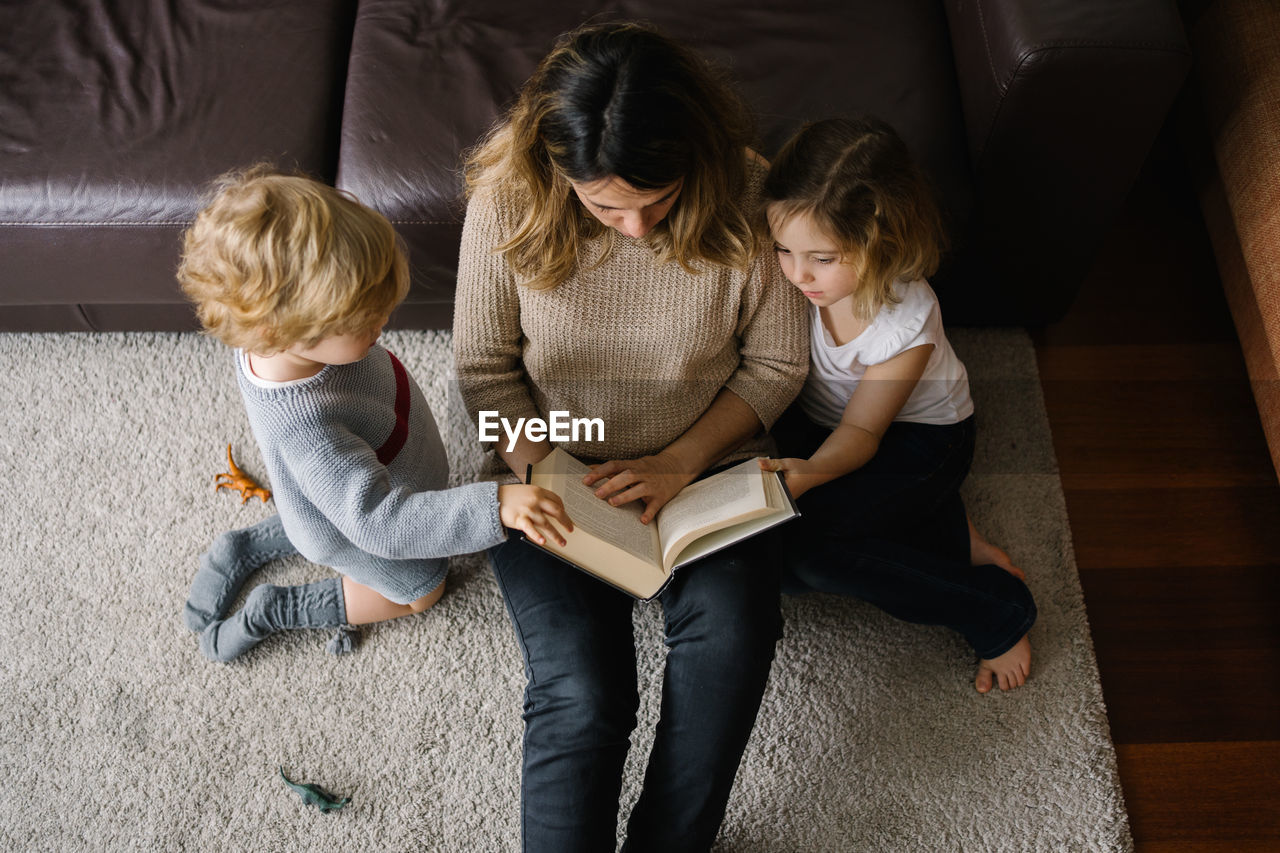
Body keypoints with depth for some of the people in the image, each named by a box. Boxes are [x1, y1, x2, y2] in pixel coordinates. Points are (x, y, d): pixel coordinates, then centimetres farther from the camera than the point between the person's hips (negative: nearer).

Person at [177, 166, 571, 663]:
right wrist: (494, 507, -58)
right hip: (361, 535, -7)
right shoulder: (304, 427, -51)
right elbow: (381, 523, -50)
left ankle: (242, 548, 37)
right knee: (420, 590, 22)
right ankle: (273, 611, 23)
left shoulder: (272, 336, -27)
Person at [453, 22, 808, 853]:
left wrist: (682, 460, -17)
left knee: (730, 641, -24)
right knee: (580, 697, -19)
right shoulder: (508, 202, -16)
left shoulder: (743, 199, -17)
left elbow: (777, 363, -5)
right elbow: (485, 365, -4)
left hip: (706, 464, 1)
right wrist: (542, 470, -17)